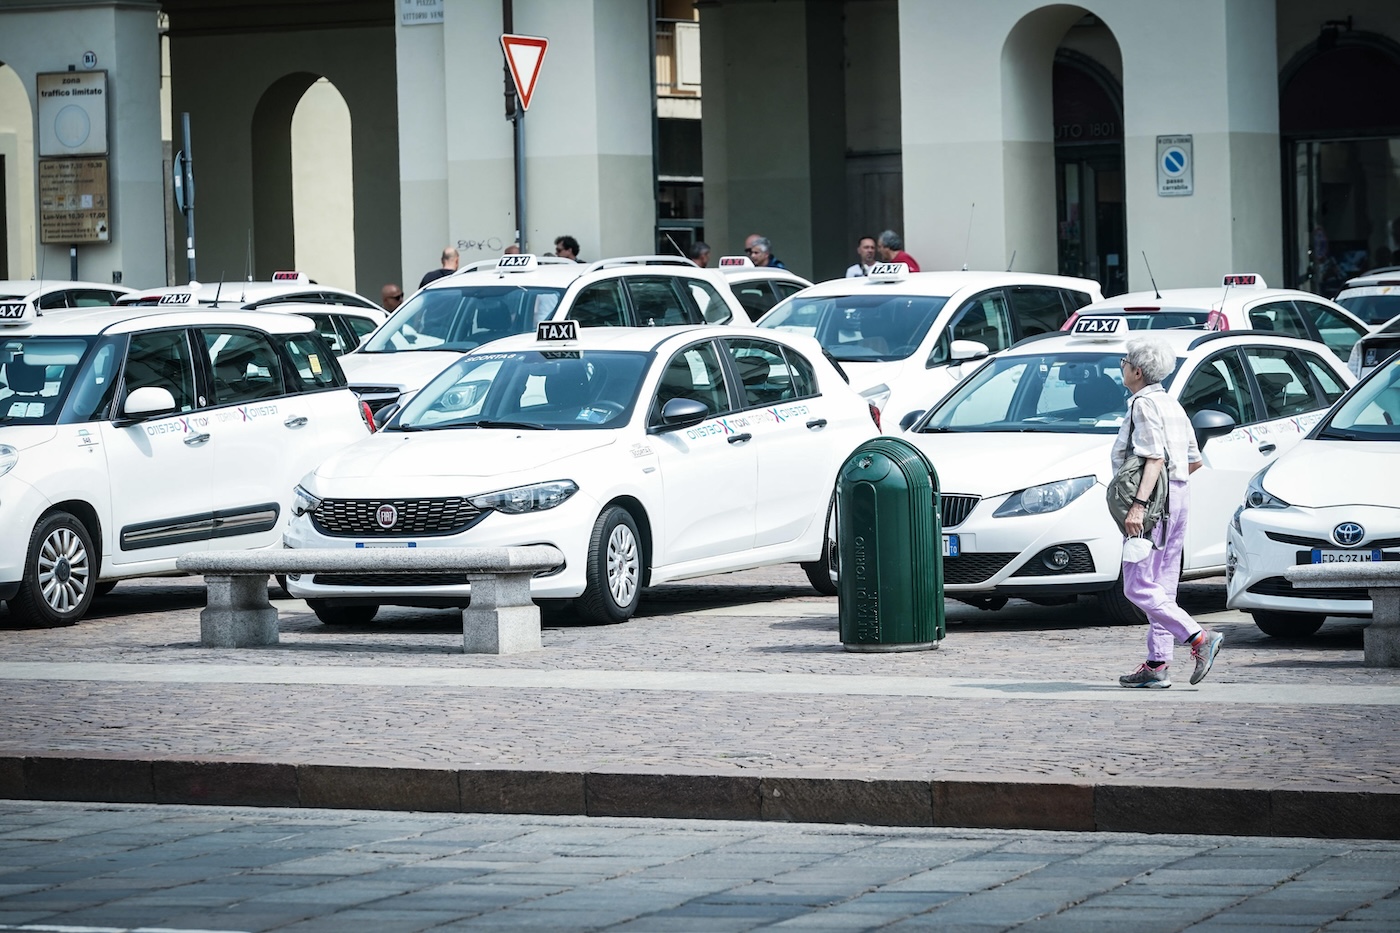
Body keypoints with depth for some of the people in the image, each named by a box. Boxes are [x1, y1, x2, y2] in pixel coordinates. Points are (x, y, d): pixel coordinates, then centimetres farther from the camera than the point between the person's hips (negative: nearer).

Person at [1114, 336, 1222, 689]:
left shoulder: (1143, 404, -11)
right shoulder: (1172, 404, 17)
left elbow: (1155, 458, -22)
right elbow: (1194, 461, 18)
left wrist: (1139, 504, -28)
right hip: (1179, 499, 10)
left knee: (1139, 587, -10)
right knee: (1161, 588, 10)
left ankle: (1200, 638, -19)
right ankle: (1157, 665, 9)